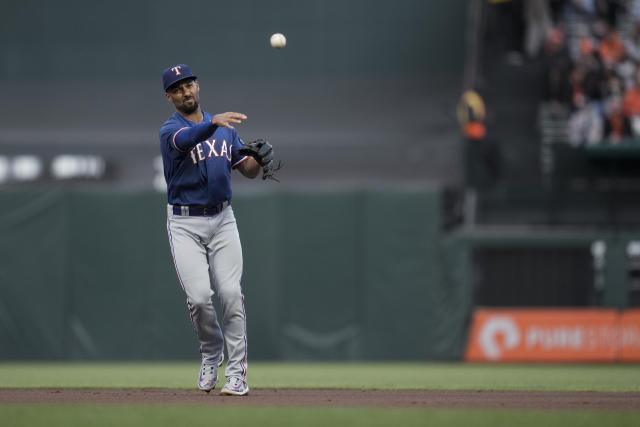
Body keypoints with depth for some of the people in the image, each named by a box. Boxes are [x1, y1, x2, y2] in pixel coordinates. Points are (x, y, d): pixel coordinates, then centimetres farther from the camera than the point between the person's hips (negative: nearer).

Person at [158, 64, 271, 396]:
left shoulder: (224, 128, 11)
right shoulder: (170, 130, -7)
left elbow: (248, 170, 11)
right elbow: (186, 138, -32)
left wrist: (259, 158, -13)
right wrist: (213, 123, -53)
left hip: (222, 219, 3)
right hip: (185, 224, -3)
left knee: (231, 293, -10)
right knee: (199, 297, -14)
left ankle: (236, 372, -5)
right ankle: (211, 353, 15)